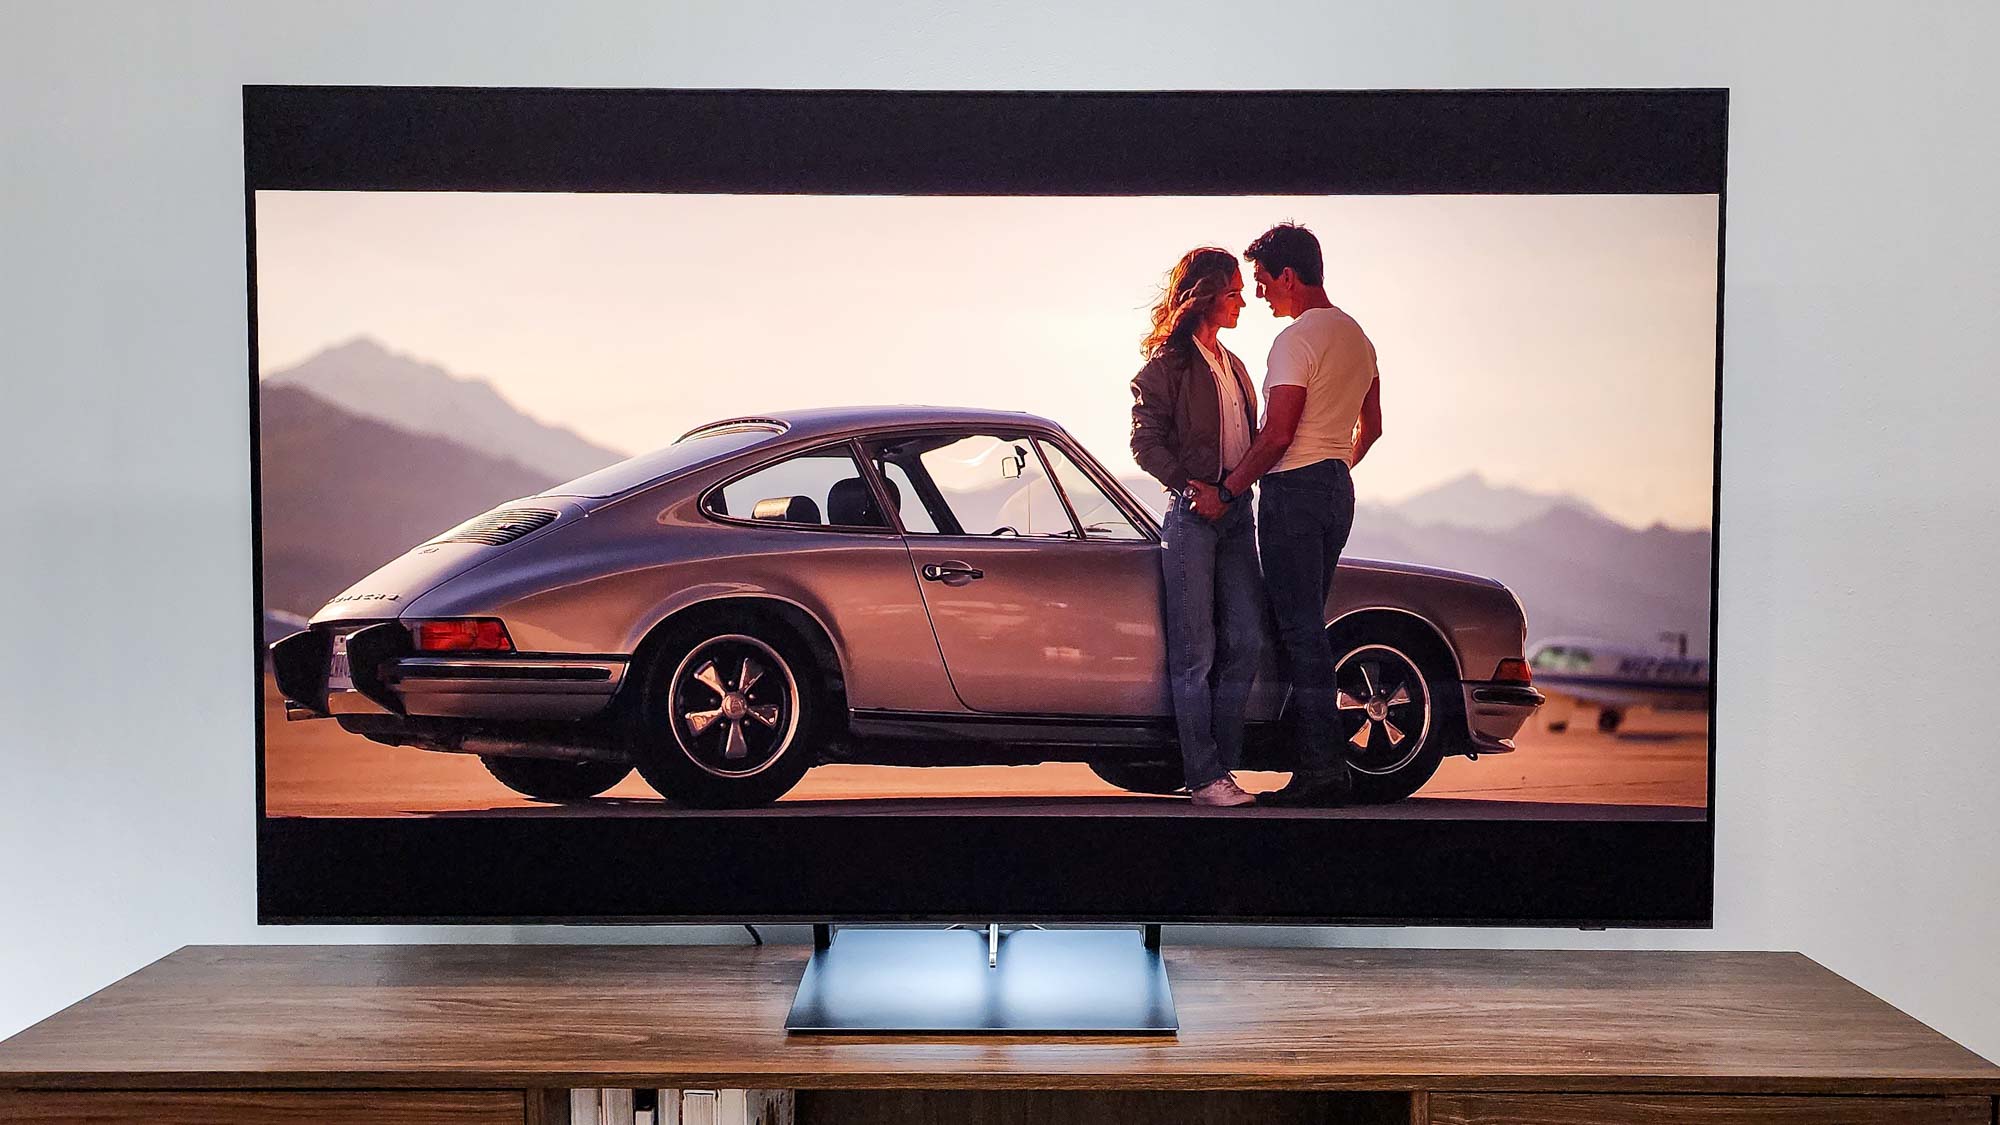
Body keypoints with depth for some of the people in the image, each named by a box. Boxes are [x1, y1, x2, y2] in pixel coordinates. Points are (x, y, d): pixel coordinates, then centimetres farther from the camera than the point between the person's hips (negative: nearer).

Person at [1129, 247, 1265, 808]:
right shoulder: (1167, 363, -2)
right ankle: (1203, 777, 0)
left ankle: (1223, 764, 12)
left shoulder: (1232, 364, 21)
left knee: (1246, 641, 4)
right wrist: (1193, 487, -18)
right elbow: (1145, 441, -8)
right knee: (1196, 651, -4)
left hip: (1236, 510, 8)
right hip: (1191, 511, -7)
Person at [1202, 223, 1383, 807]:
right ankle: (1319, 764, 14)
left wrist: (1225, 490, -13)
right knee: (1306, 628, 13)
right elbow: (1371, 426, 21)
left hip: (1292, 490, -9)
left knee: (1301, 629, -6)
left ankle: (1324, 769, -5)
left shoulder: (1296, 340, -14)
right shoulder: (1356, 336, 15)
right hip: (1338, 490, 9)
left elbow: (1277, 436, -20)